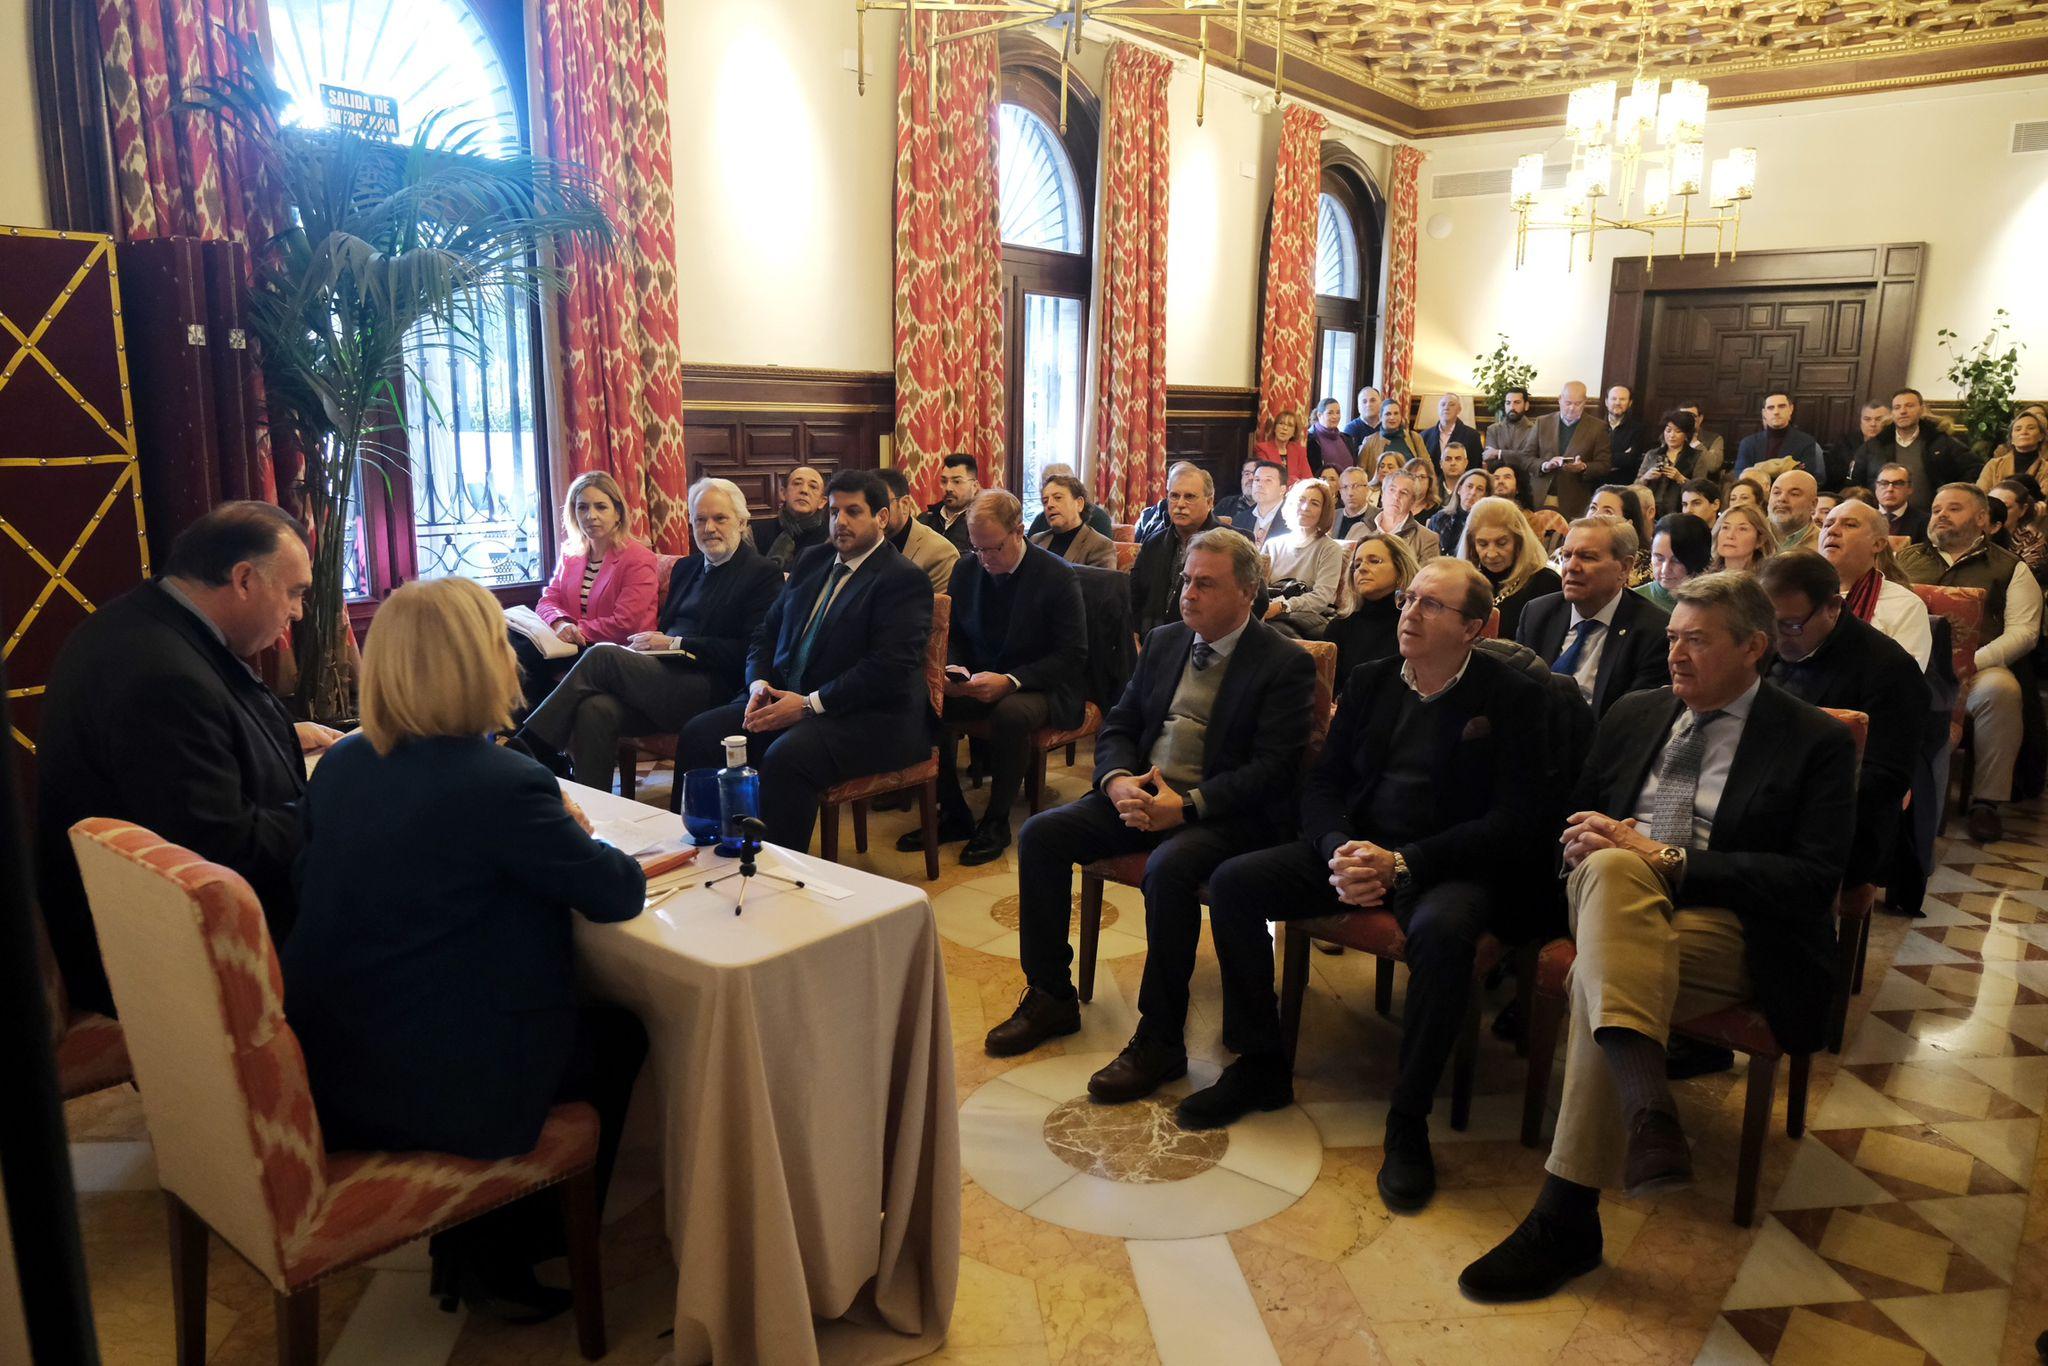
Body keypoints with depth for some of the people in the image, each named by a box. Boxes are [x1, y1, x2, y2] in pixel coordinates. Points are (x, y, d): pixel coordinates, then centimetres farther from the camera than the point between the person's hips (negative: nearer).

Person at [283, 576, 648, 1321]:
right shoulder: (504, 783, -22)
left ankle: (476, 1239, 31)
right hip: (442, 1086, -7)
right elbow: (622, 893, -14)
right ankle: (504, 1254, 26)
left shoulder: (339, 764, 1)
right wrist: (570, 832, 7)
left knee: (581, 1015, 27)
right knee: (619, 1036, 19)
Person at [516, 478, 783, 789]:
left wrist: (674, 644, -10)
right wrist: (650, 642, -1)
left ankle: (531, 747, -14)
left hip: (707, 690, -6)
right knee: (594, 709, -26)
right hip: (663, 677, 6)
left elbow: (748, 652, -9)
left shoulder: (763, 574, 1)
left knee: (601, 656, -23)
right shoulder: (686, 567, 25)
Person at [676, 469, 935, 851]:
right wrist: (759, 683, -1)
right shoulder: (814, 560, 18)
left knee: (786, 757, -35)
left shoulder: (904, 580, -8)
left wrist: (809, 704, -20)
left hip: (871, 717, -7)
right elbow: (768, 630, 20)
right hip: (786, 698, 8)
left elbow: (887, 668, -18)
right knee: (698, 736, -12)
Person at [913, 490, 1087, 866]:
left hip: (1037, 687, -5)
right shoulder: (966, 568, 3)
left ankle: (996, 822, -17)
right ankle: (953, 815, -8)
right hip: (978, 680, 5)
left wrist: (1011, 680, -24)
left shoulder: (1057, 576, -12)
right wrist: (956, 671, -9)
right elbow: (956, 636, 15)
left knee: (1011, 713, -38)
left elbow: (1073, 656, -13)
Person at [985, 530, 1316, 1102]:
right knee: (1040, 834, -10)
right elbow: (1116, 726, 13)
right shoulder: (1164, 642, 13)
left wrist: (1185, 805, -24)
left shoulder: (1286, 664, -6)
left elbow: (1273, 769, -14)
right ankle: (1050, 997, 5)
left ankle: (1160, 1040, -19)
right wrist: (1118, 781, -10)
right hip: (1138, 796, 7)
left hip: (1223, 814, -6)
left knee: (1169, 867, -36)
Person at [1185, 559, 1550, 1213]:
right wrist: (1340, 851, -14)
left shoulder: (1513, 697, -6)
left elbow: (1515, 822, -13)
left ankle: (1408, 1120, -18)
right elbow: (1323, 785, 9)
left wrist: (1402, 863, -23)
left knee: (1443, 928, -38)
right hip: (1358, 847, 5)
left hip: (1450, 865, -5)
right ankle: (1261, 1066, 3)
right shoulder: (1370, 682, 9)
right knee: (1232, 882, -13)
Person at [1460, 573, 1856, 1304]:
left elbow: (1814, 879, -8)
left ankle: (1566, 1216, -30)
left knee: (1600, 972, -34)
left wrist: (1668, 861, -17)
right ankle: (1646, 1108, -49)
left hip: (1731, 928, -3)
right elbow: (1577, 814, 24)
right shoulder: (1634, 714, 18)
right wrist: (1584, 841, -3)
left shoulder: (1817, 743, 4)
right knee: (1611, 866, -35)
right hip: (1607, 898, 3)